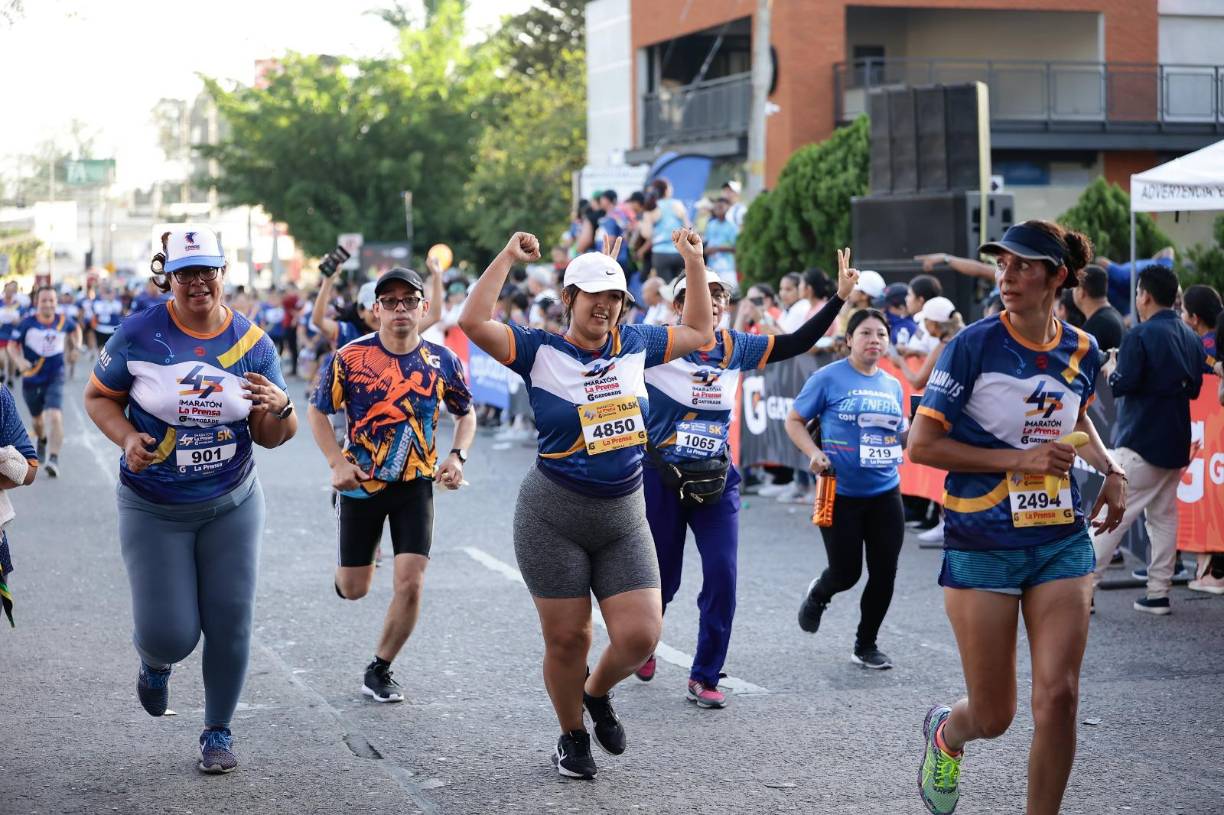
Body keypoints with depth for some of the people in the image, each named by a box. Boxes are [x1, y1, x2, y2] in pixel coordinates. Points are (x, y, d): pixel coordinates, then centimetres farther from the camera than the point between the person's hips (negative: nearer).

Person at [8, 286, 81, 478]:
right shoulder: (27, 324, -10)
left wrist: (76, 344, 6)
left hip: (55, 378, -1)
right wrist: (19, 361, -23)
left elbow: (75, 328, 21)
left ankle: (53, 459, -26)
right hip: (31, 379, 1)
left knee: (55, 416, -23)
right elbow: (12, 344, -6)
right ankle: (42, 441, 54)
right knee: (38, 419, 20)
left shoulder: (63, 320, -3)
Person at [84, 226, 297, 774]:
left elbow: (271, 438, 1)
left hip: (231, 504, 2)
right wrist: (127, 439, -17)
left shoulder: (252, 343, -4)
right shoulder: (139, 334, -10)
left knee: (230, 623, 2)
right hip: (153, 509, -2)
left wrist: (280, 409, -23)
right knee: (170, 635, -5)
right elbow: (98, 396, 2)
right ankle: (154, 661, 34)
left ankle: (218, 732, 23)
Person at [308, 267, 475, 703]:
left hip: (416, 486, 1)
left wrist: (456, 456, -7)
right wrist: (338, 463, -13)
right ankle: (352, 561, 46)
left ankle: (379, 671, 9)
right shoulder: (350, 358, -11)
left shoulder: (443, 362, -5)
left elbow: (466, 413, 11)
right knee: (353, 589, 7)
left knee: (410, 584, -11)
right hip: (361, 484, -1)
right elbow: (318, 411, -1)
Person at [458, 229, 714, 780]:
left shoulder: (635, 346, 7)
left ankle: (597, 694, 26)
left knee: (640, 636, -7)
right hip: (554, 519, -4)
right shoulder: (541, 351, -6)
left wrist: (694, 263, 15)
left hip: (624, 521, 4)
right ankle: (572, 736, 27)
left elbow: (699, 332, 21)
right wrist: (507, 258, -19)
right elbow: (474, 323, -20)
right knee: (567, 639, 3)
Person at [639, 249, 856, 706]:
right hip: (661, 479, -3)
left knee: (722, 577, -8)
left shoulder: (736, 348, 2)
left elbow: (796, 343, 7)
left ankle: (704, 678, 5)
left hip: (716, 481, 3)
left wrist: (839, 298, 0)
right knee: (662, 577, 10)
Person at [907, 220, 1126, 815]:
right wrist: (1017, 460, -18)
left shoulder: (1081, 350, 3)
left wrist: (1109, 467, 7)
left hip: (1062, 542, 3)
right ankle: (945, 731, 42)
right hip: (982, 547, -3)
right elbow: (921, 444, -12)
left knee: (1058, 697, -8)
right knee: (993, 716, 5)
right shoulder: (974, 345, -12)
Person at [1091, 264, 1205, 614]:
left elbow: (1122, 385, -17)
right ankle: (1158, 593, 10)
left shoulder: (1140, 335, -14)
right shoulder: (1191, 337, 9)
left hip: (1140, 441, -7)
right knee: (1164, 514, 11)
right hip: (1177, 441, 7)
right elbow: (1195, 388, 17)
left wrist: (1111, 370, 2)